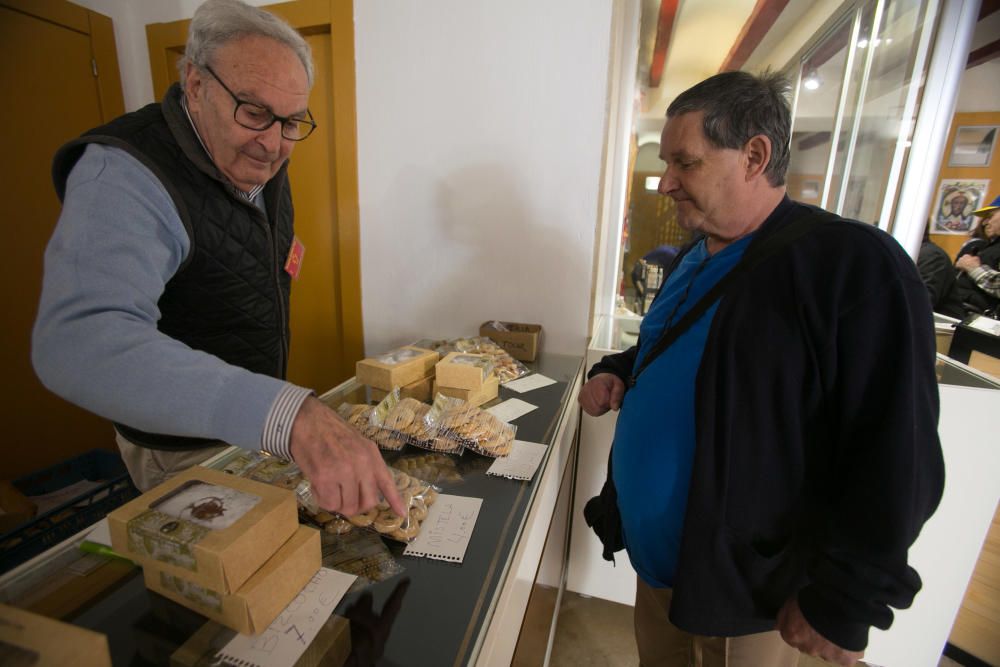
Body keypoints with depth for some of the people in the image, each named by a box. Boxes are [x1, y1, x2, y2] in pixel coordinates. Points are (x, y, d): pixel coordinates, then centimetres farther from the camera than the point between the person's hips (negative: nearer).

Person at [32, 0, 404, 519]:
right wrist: (290, 414, -59)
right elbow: (80, 344, -46)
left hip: (259, 428, 7)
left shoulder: (260, 161, -2)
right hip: (183, 448, -7)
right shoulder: (123, 176, -29)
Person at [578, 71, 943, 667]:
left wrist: (843, 603, -16)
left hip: (746, 584, -6)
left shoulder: (854, 265, -20)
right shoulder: (696, 260, 4)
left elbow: (897, 465, -20)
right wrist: (618, 372, -1)